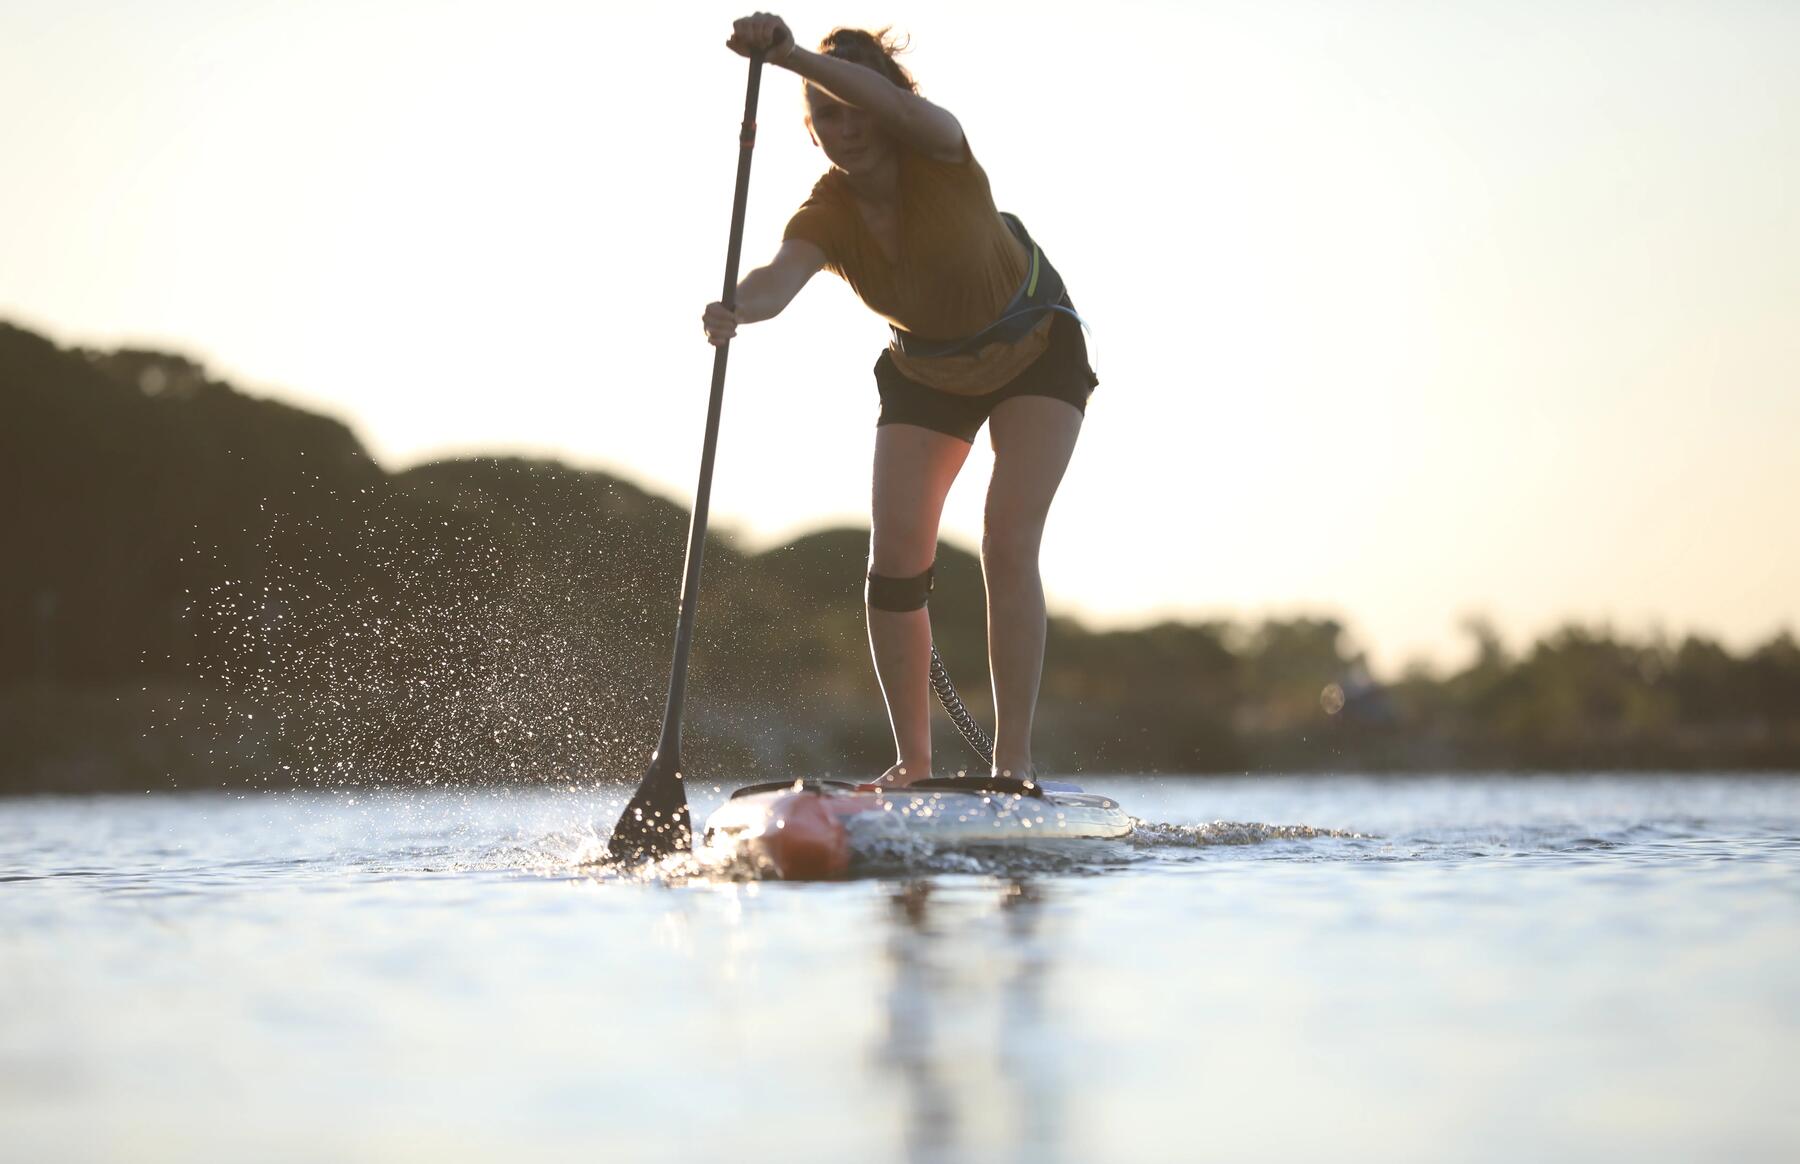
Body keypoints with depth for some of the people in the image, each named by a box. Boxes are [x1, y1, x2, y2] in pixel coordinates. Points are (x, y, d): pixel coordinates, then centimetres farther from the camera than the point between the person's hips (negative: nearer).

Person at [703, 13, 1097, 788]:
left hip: (1036, 351, -3)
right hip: (926, 372, 3)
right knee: (895, 556, -11)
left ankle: (1014, 759, -14)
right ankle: (912, 762, -2)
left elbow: (899, 107, -52)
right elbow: (783, 274, -45)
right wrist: (740, 307, -68)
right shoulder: (826, 217, -23)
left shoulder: (939, 154, -29)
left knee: (1008, 545, -17)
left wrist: (792, 56, -66)